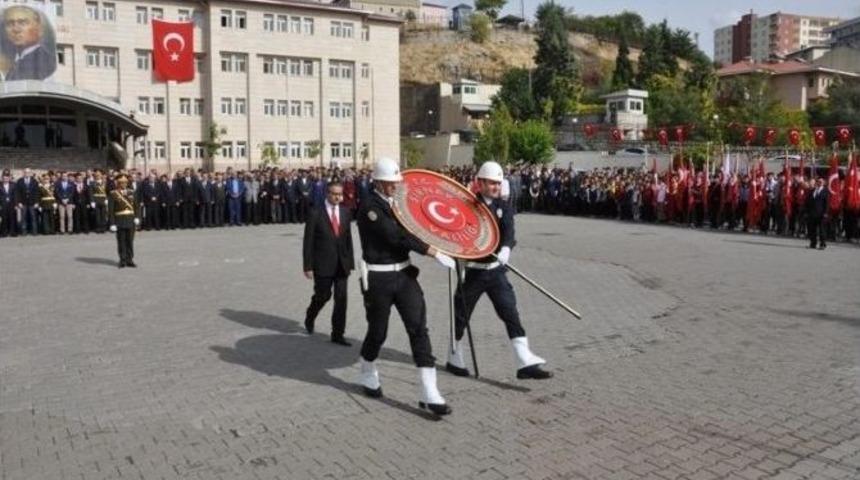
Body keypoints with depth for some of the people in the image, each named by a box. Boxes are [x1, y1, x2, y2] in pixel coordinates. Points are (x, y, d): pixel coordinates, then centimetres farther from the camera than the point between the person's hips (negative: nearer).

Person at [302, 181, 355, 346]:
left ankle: (337, 334, 11)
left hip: (341, 264, 4)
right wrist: (308, 266, -10)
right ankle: (310, 317, 39)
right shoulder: (316, 214, -8)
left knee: (341, 299, 1)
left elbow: (348, 238, 9)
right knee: (322, 296, 7)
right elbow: (308, 242, -7)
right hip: (323, 264, -3)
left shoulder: (345, 212, 5)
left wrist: (350, 262, 7)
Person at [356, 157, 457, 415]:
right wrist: (435, 253, -24)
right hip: (378, 278, -6)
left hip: (404, 273, 6)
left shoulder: (397, 203, 9)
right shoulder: (369, 207, -15)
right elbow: (397, 236, -23)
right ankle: (368, 376, 39)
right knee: (377, 332, 9)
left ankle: (429, 394, -3)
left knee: (419, 329, -4)